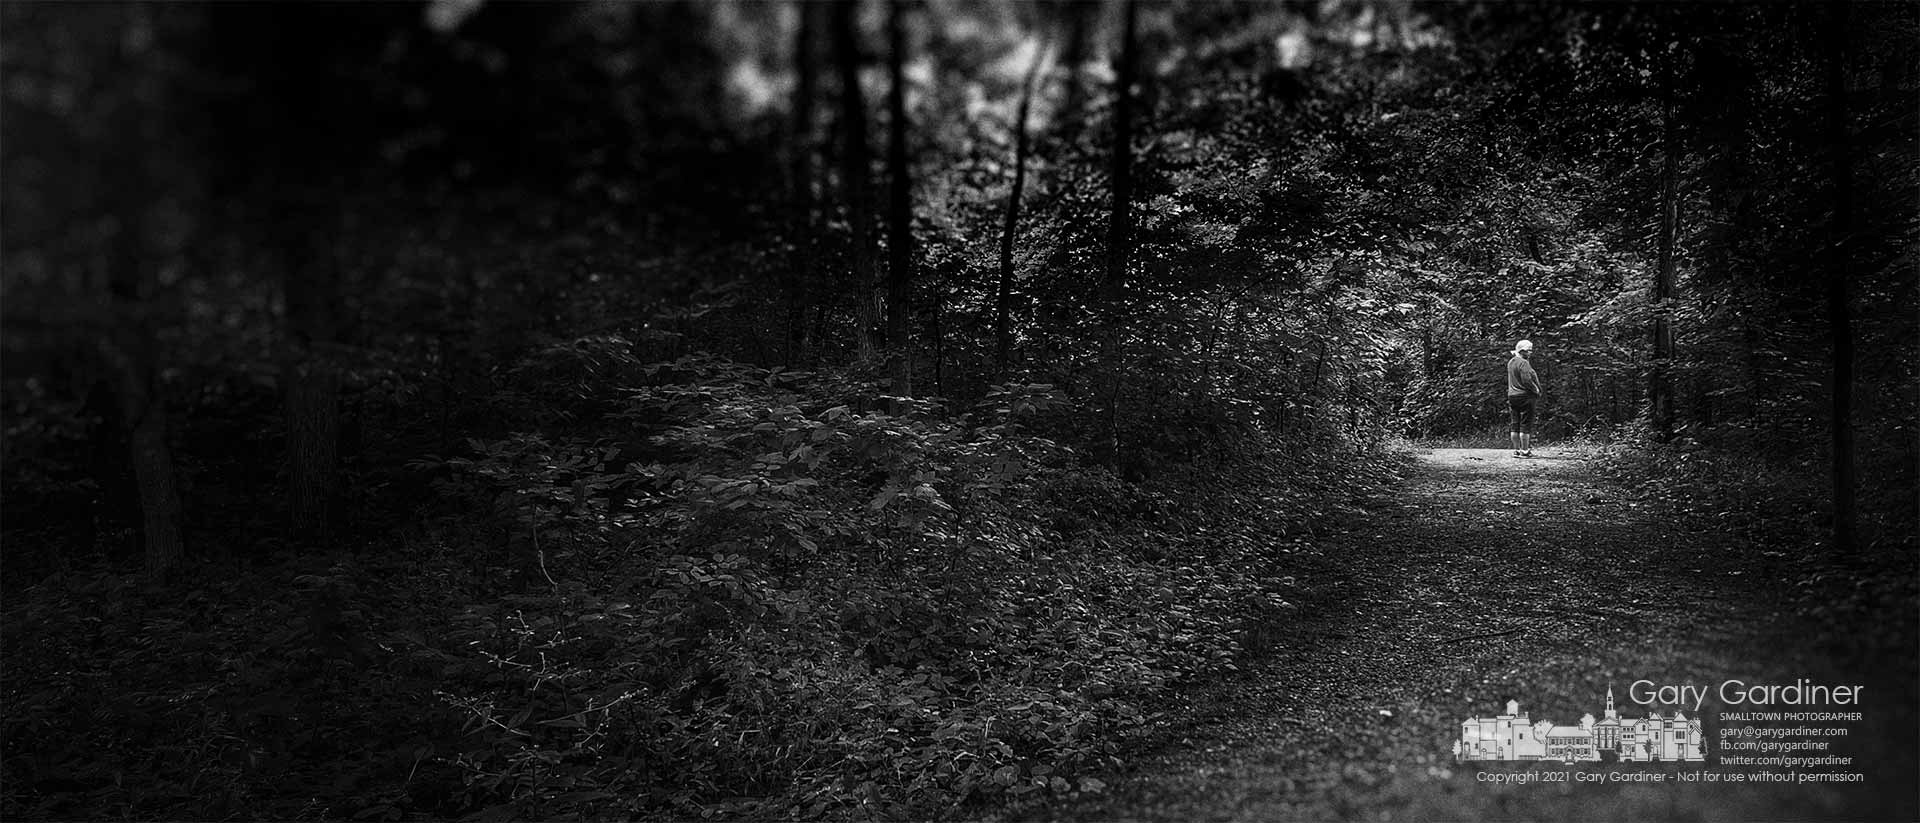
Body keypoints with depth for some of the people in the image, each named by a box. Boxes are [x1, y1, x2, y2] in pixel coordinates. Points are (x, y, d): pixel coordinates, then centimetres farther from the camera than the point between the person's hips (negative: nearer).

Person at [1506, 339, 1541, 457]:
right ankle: (1525, 450, -4)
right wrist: (1537, 391, -6)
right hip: (1525, 396, -9)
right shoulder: (1523, 363, -15)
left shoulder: (1511, 362, 12)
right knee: (1525, 424, -5)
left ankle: (1516, 450, 13)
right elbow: (1527, 380, -20)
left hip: (1512, 395, 9)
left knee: (1515, 424, 10)